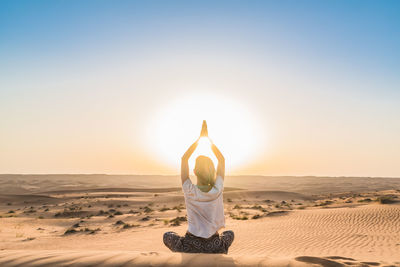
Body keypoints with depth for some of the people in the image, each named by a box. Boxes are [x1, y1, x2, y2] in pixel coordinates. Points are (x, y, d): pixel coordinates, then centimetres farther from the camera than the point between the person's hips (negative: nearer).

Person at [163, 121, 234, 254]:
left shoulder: (190, 191, -19)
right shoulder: (217, 190, -15)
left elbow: (184, 158, -7)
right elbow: (222, 159, -2)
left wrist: (199, 137, -7)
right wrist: (208, 137, -2)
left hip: (190, 246, -1)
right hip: (215, 247, 2)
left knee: (167, 235, 29)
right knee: (230, 234, 35)